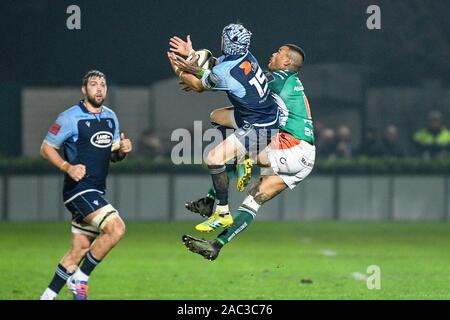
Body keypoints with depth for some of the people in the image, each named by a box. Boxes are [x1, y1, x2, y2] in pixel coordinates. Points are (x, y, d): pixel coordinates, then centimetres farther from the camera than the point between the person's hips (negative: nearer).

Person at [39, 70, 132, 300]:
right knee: (116, 228, -23)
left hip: (96, 192, 8)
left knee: (79, 250, 8)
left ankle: (49, 295, 18)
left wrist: (122, 150, -2)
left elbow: (113, 155, 22)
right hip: (79, 189, -8)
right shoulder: (70, 118, -9)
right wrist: (68, 167, -20)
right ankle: (80, 278, -10)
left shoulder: (111, 117, 13)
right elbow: (46, 148, -4)